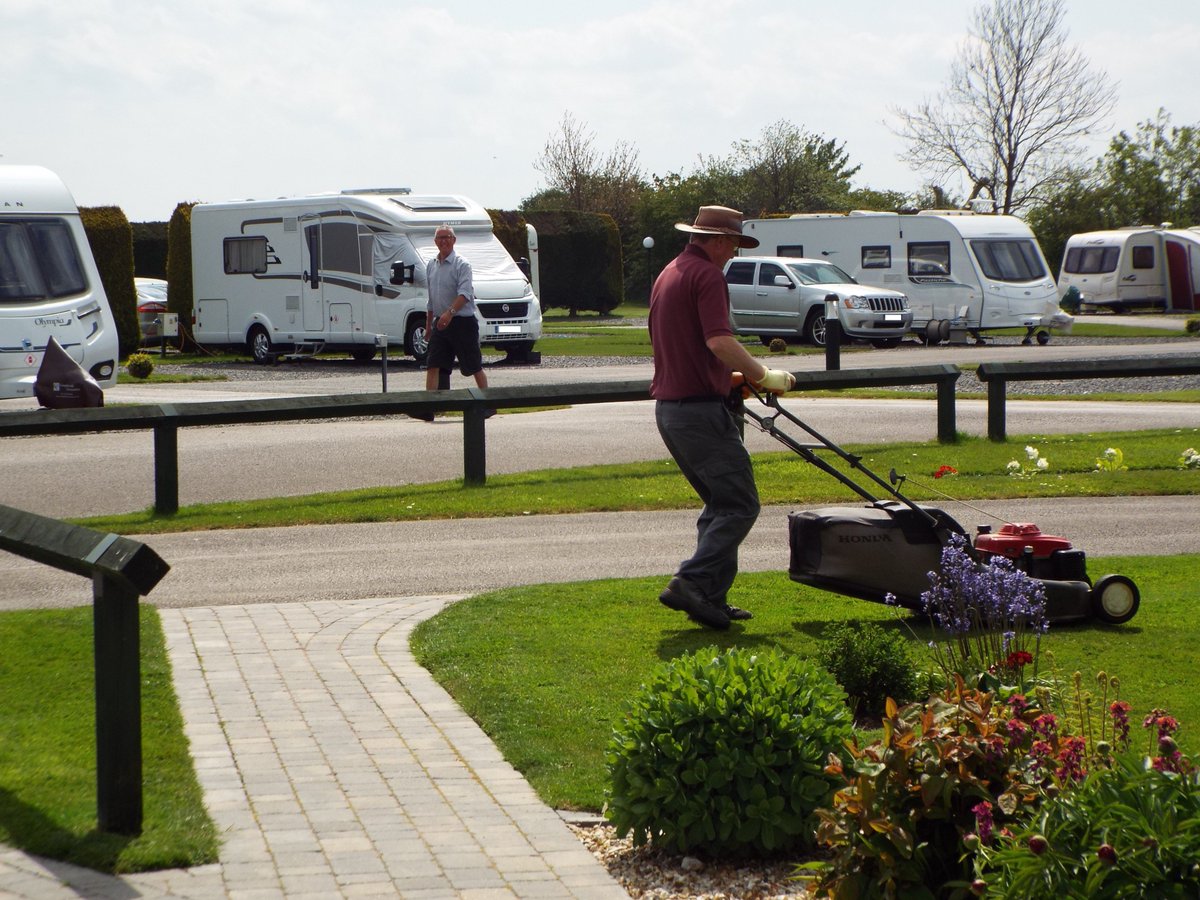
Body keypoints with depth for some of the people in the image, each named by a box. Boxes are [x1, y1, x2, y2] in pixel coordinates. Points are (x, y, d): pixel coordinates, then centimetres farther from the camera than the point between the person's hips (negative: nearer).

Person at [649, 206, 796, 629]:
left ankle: (712, 598, 14)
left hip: (668, 406, 10)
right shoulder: (707, 275, -11)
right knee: (739, 504, -7)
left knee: (719, 503, 16)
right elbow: (719, 341, -24)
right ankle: (691, 585, -17)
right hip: (700, 408, -10)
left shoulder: (668, 274, 20)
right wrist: (764, 375, -14)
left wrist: (731, 378, 26)